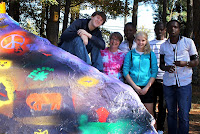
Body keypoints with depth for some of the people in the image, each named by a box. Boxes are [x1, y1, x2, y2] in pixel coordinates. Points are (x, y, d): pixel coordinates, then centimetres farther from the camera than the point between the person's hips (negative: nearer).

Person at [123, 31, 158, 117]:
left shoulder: (151, 54, 6)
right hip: (133, 87, 0)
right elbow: (125, 71, 1)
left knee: (149, 113, -1)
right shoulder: (130, 54, 5)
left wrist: (147, 87, -7)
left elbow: (154, 72, 3)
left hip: (147, 87, 0)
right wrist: (135, 86, -7)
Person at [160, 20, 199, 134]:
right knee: (171, 113, 11)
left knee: (184, 115, -4)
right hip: (168, 83, 3)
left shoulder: (188, 42, 1)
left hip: (184, 83, -3)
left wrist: (185, 63, -17)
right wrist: (166, 67, -8)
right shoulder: (164, 46, 9)